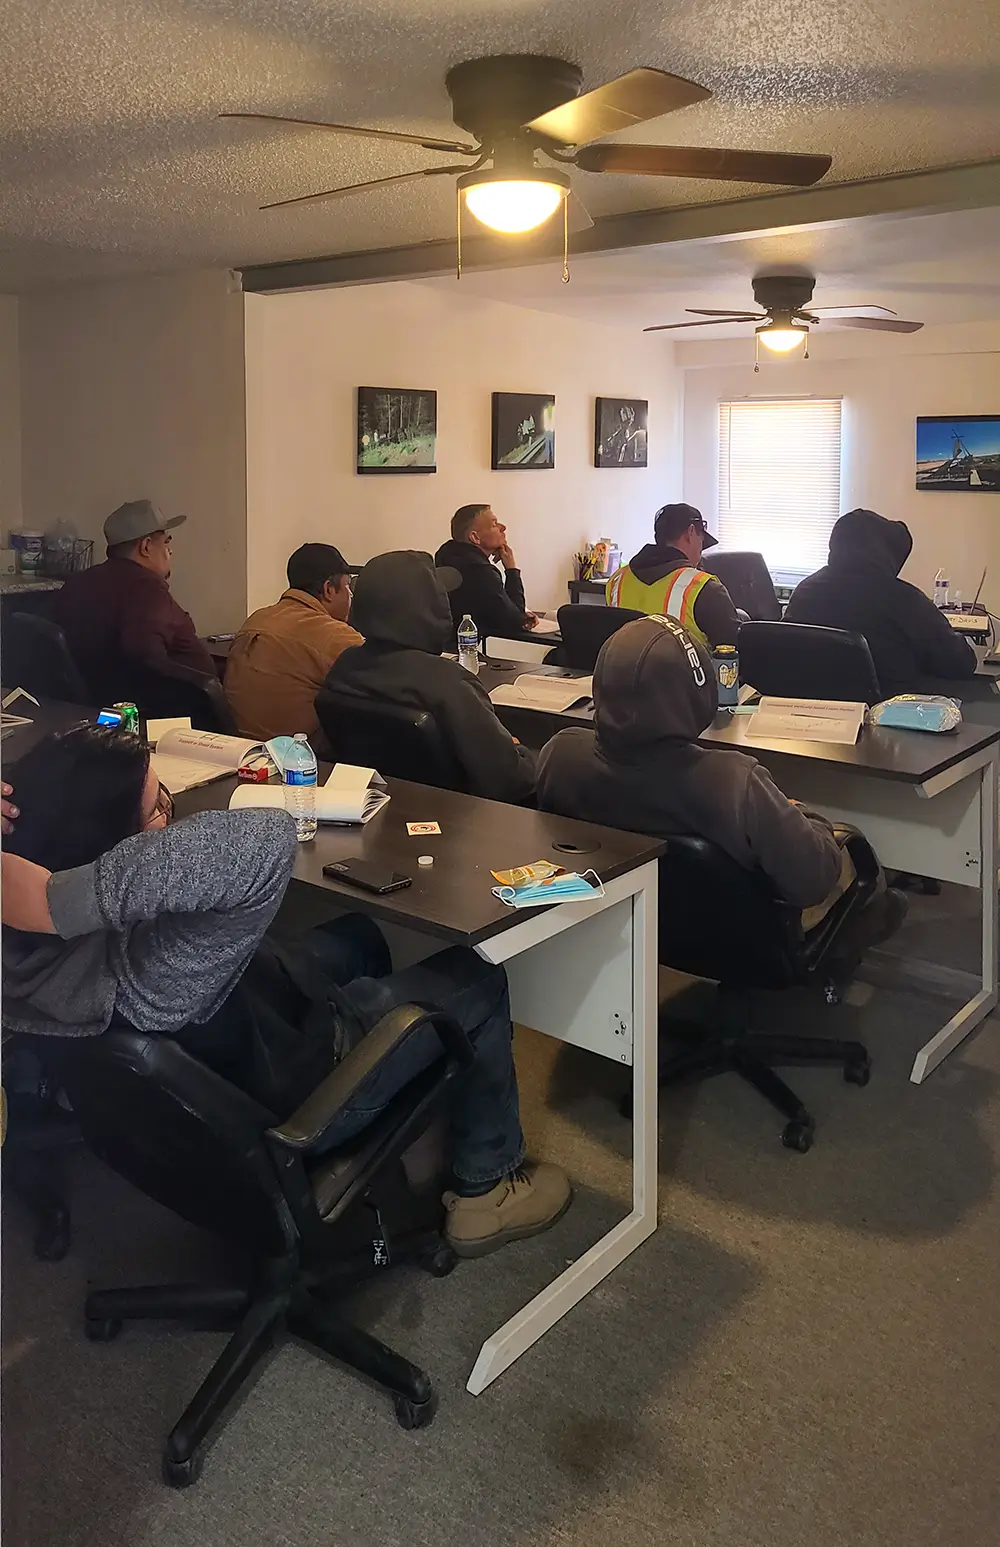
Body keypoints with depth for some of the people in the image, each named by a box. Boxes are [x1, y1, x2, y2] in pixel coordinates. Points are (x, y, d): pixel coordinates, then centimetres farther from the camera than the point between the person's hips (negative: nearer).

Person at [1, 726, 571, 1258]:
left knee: (358, 932, 28)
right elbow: (264, 841, -59)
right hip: (285, 1108, -8)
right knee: (477, 982, 7)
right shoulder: (138, 967, -44)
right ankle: (486, 1190, 25)